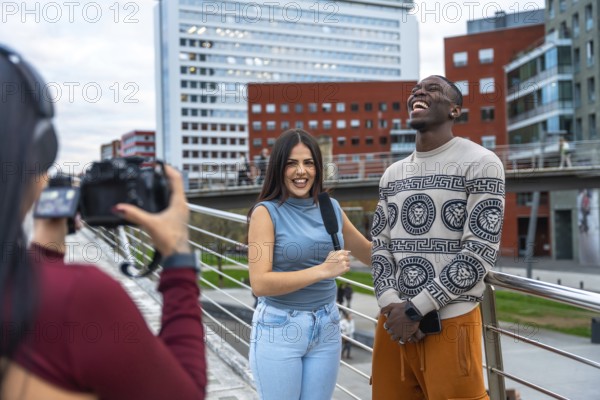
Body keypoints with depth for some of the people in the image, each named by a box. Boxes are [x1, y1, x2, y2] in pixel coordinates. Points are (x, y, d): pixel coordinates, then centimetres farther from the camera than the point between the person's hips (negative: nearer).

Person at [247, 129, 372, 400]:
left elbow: (368, 252, 19)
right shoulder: (266, 212, -10)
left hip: (326, 328, 5)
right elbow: (260, 283, -20)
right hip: (279, 329, -4)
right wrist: (322, 270, -22)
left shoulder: (331, 207, 4)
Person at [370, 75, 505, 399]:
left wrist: (415, 309, -12)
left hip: (449, 321, -5)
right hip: (393, 321, 5)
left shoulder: (480, 164, -4)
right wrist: (390, 306, -8)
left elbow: (479, 252, -11)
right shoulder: (392, 174, 15)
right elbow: (380, 245, 10)